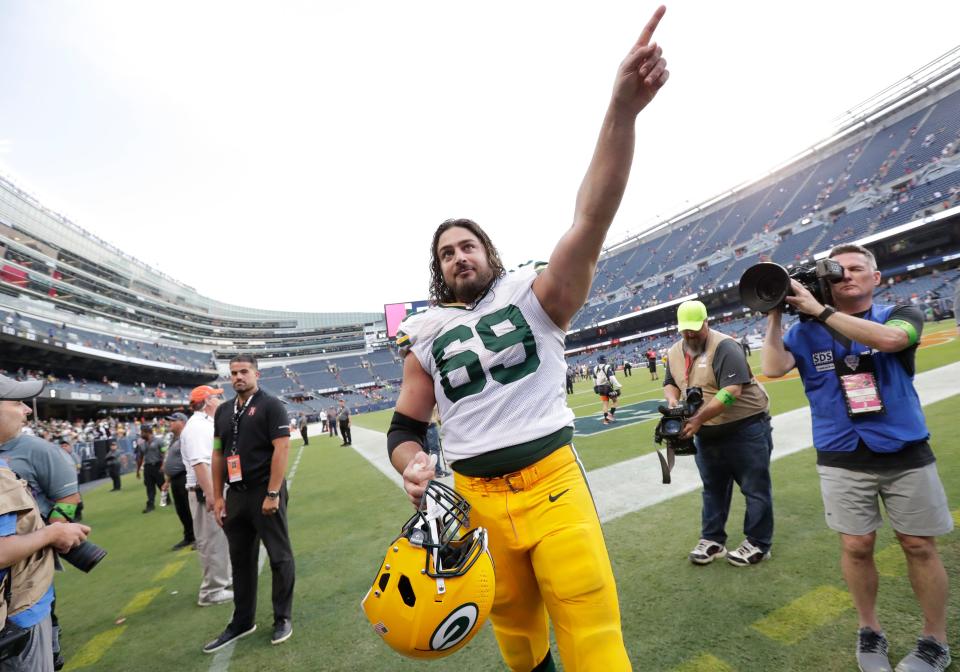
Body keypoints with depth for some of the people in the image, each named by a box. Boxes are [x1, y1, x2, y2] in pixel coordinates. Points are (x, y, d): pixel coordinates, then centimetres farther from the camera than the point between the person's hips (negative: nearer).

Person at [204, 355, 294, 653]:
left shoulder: (270, 405, -8)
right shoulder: (223, 411, 11)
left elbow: (281, 448, -14)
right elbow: (218, 455, 13)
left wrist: (272, 494, -18)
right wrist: (218, 496, 9)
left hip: (265, 493, -6)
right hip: (235, 494, 6)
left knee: (279, 557, 6)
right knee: (241, 559, 16)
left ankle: (283, 618, 23)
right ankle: (242, 622, 32)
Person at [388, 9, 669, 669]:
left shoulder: (534, 294, -3)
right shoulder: (426, 337, 5)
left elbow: (591, 222, -18)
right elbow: (405, 428, 10)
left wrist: (622, 110, -30)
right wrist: (413, 464, -14)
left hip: (554, 484, -2)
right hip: (477, 500, 3)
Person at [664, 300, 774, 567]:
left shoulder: (724, 347, -20)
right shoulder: (674, 352, 4)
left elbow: (732, 391, -29)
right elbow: (670, 383, 15)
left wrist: (699, 418, -33)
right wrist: (673, 400, -8)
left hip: (745, 427, -7)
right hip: (707, 434, 7)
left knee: (755, 488, 6)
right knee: (712, 488, 17)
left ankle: (758, 544, 22)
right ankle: (712, 540, 31)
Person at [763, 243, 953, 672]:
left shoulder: (900, 315, -3)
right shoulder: (806, 332, 0)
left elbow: (888, 339, -27)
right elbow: (772, 369, -15)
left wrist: (819, 310, -26)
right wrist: (775, 317, -15)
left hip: (906, 453, 0)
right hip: (842, 459, 0)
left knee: (920, 546, 11)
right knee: (856, 547, 7)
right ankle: (869, 631, 28)